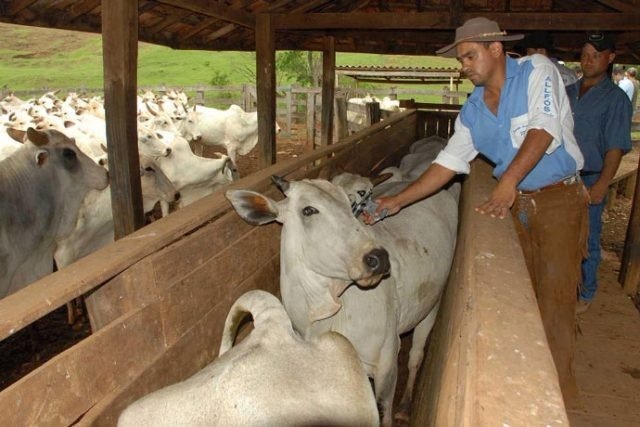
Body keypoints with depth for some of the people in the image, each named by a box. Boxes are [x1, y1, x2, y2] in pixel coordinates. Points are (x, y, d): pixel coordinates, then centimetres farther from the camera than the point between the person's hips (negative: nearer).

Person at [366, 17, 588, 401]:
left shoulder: (537, 71, -9)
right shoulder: (472, 111, 4)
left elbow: (544, 130, -22)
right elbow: (448, 163, 2)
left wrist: (507, 183, -32)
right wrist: (397, 202, -4)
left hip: (560, 198, -5)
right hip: (516, 202, 5)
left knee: (555, 293, -4)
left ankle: (560, 381, 12)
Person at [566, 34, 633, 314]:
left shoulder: (616, 98, -5)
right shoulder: (567, 92, 10)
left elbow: (616, 148, -10)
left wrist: (601, 185, -17)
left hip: (589, 180, -5)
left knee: (587, 241, 4)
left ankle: (586, 294, 20)